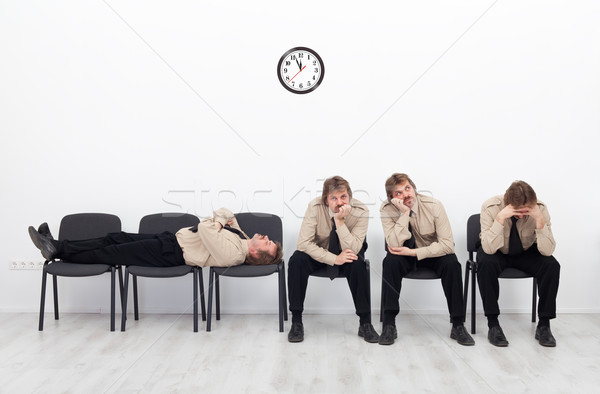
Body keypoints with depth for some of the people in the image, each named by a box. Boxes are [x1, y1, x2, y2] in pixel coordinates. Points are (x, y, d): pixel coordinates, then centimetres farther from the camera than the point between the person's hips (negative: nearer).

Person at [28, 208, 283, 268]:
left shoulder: (232, 253, -25)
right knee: (115, 238, 8)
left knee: (112, 253, -3)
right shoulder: (240, 236, 4)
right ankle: (58, 247, 14)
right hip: (172, 239, 9)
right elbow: (223, 213, 16)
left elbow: (205, 230, -29)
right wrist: (224, 219, -4)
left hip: (171, 253, -9)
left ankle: (59, 252, 10)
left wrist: (214, 223, -9)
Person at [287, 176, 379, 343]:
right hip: (319, 253, 0)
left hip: (345, 253, 0)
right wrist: (334, 259, -33)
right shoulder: (315, 207, -24)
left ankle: (365, 324, -18)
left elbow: (352, 250, -27)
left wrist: (340, 221, -38)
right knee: (296, 261, -30)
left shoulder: (360, 211, -23)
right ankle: (296, 322, -17)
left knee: (357, 265, -33)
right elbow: (304, 242, -26)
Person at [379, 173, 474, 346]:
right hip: (405, 255, 0)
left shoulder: (434, 206, -20)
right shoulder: (387, 210, -19)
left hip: (433, 253, 0)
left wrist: (414, 252, -28)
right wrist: (405, 213, -35)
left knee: (452, 263, -29)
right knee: (391, 261, -31)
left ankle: (458, 325, -16)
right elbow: (395, 246, -29)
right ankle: (389, 324, -23)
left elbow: (448, 244, -23)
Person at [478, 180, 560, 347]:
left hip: (526, 252, 2)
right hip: (497, 252, -2)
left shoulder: (540, 209, -22)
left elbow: (547, 251, -25)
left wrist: (540, 220, -38)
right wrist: (500, 218, -43)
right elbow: (489, 249, -33)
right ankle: (493, 324, -22)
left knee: (552, 265, -26)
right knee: (486, 264, -35)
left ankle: (544, 324, -11)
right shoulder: (491, 207, -27)